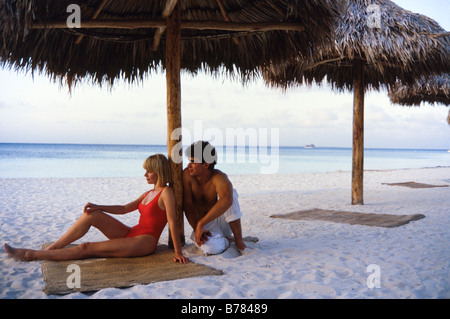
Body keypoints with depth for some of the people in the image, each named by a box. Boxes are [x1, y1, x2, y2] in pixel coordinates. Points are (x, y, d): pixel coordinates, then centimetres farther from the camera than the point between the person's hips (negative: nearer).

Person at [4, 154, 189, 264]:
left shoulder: (166, 193, -12)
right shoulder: (149, 193, 17)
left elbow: (172, 223, -18)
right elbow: (124, 209, 17)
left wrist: (178, 253, -22)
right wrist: (98, 207, 3)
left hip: (144, 242, -8)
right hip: (131, 234, 8)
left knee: (86, 249, -13)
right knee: (91, 215, -7)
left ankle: (33, 255, -8)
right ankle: (50, 249, -5)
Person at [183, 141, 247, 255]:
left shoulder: (219, 177, -24)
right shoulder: (187, 175, -13)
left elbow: (227, 201, -45)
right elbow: (187, 206, -13)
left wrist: (200, 224, -46)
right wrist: (196, 228, -27)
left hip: (221, 221, -1)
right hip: (204, 227, 1)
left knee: (228, 192, -32)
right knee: (211, 248, -35)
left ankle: (238, 239, -21)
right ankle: (227, 240, 2)